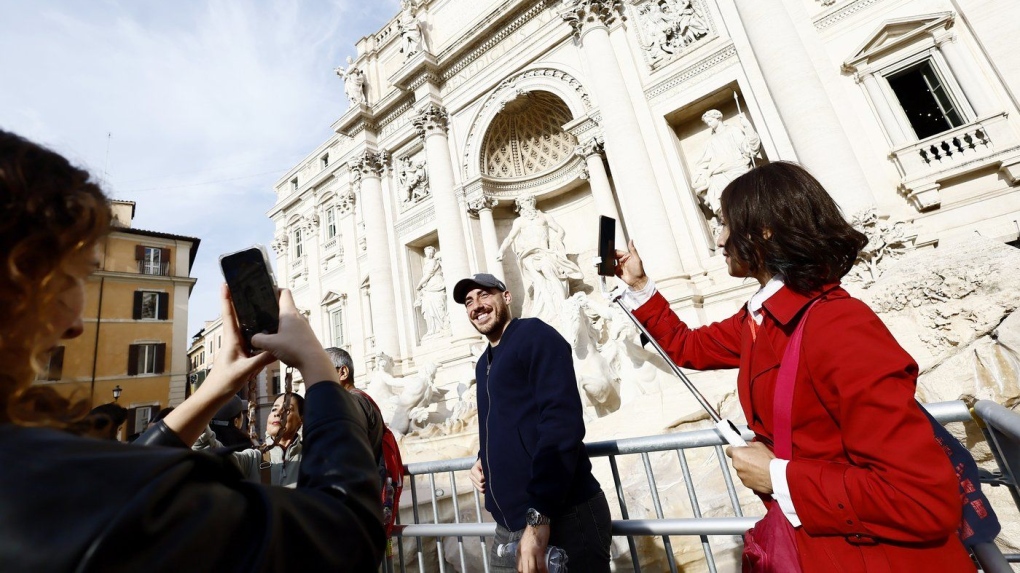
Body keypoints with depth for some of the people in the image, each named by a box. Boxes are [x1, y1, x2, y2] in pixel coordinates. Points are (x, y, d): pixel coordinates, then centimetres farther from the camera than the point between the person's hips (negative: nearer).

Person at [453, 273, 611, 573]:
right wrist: (483, 459, 4)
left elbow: (563, 422, -21)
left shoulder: (535, 335, -10)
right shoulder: (484, 364, 14)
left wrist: (539, 517, -24)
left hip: (561, 519, -7)